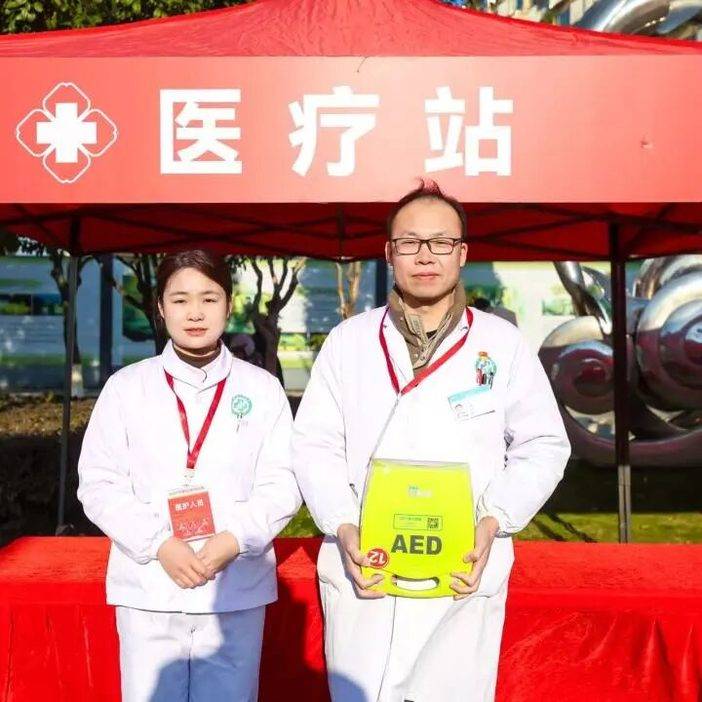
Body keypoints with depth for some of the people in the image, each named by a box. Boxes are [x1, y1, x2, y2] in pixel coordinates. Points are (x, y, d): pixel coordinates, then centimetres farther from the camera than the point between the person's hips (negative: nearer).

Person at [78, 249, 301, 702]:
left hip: (237, 590, 0)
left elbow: (282, 483, 1)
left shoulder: (262, 389, 4)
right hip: (148, 589, 0)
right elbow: (99, 484, 1)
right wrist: (158, 545, -11)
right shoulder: (126, 387, 4)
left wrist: (234, 539, -14)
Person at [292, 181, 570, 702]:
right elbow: (314, 444, 4)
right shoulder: (348, 340, 5)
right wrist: (343, 529, -10)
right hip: (362, 571, 1)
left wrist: (493, 522, -9)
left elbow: (543, 446, 5)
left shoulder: (503, 343, 3)